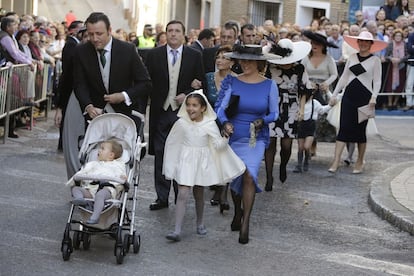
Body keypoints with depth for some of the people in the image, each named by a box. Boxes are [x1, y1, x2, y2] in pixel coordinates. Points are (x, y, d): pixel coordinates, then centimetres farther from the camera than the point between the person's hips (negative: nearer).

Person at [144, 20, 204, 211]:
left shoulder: (194, 56, 4)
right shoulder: (154, 55, 5)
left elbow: (201, 83, 4)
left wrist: (187, 95, -9)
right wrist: (155, 100, -7)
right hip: (160, 111, 1)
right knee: (160, 156, 4)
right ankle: (162, 197, 10)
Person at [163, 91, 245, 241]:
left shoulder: (210, 125, -8)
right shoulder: (181, 123, -7)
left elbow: (218, 145, -6)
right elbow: (171, 142, 7)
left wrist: (225, 137, -25)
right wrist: (170, 165, 13)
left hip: (202, 163, 1)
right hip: (186, 161, -1)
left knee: (199, 195, 14)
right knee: (182, 194, -10)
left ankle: (200, 223, 36)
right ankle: (177, 230, -13)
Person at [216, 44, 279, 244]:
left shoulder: (269, 85, -2)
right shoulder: (232, 82, -2)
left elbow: (274, 113, 4)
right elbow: (220, 106, -9)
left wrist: (263, 120, -17)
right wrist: (225, 123, -28)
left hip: (256, 139, -2)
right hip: (233, 137, 2)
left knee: (249, 175, -18)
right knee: (235, 177, 12)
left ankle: (245, 224, -15)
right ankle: (238, 212, 38)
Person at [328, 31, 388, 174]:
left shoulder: (375, 60, 0)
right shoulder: (352, 57, 11)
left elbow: (377, 81, -3)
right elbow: (344, 77, 15)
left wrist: (373, 97, -17)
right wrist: (334, 94, 11)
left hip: (364, 97, -3)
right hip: (349, 96, 3)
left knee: (360, 129, 3)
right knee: (344, 128, -4)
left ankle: (360, 162, 15)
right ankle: (336, 161, -6)